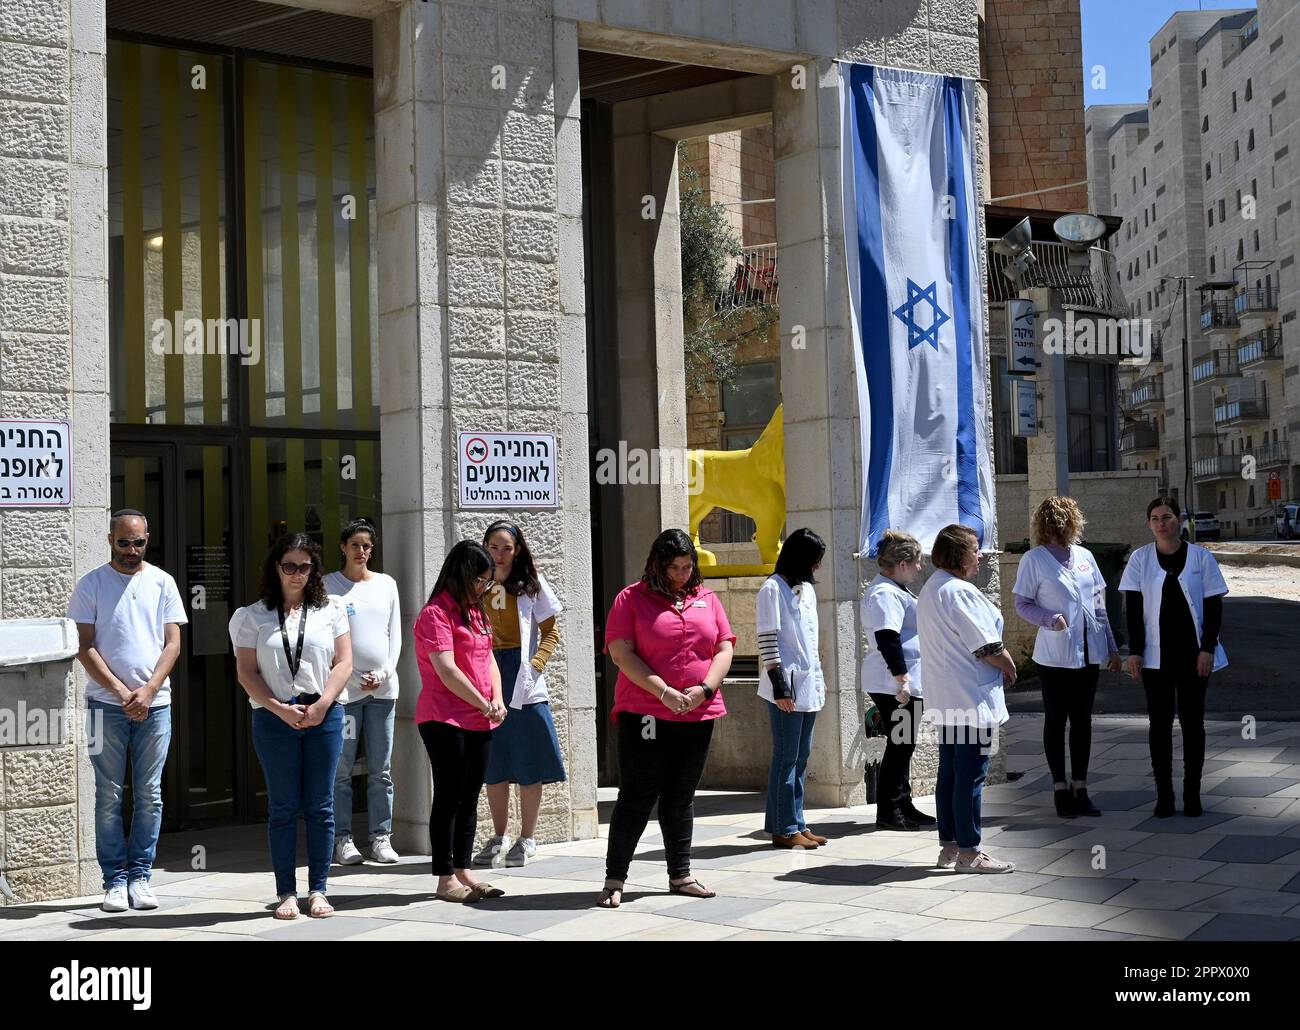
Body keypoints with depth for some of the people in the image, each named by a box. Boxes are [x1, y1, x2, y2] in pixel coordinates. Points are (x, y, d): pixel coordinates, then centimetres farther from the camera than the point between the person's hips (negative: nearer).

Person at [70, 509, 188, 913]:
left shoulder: (162, 583, 7)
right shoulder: (91, 584, 2)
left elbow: (172, 643, 4)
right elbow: (86, 648, -2)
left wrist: (148, 690, -10)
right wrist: (122, 692, -11)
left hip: (155, 703, 2)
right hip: (107, 703, -2)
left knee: (149, 795, 3)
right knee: (109, 796, 1)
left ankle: (140, 876, 10)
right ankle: (115, 879, 6)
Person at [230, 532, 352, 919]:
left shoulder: (330, 610, 8)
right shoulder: (253, 616, 5)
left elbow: (343, 662, 3)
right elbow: (246, 672, 0)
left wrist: (322, 705, -10)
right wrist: (280, 709, -10)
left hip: (324, 716, 1)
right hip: (274, 719, -1)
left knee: (320, 807, 3)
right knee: (283, 808, 3)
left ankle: (318, 890, 9)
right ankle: (287, 893, 7)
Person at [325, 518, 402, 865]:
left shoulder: (387, 584, 13)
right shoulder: (329, 586, 2)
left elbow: (395, 635, 13)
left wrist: (384, 673, -1)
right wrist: (355, 679, -7)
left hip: (383, 687, 3)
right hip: (344, 688, -3)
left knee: (381, 770, 4)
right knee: (341, 768, -3)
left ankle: (381, 838, 8)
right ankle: (342, 839, 2)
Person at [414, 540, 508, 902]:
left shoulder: (475, 611, 16)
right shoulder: (436, 613, -12)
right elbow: (446, 670, -18)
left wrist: (497, 699, -1)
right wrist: (483, 705, -13)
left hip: (479, 722, 8)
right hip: (445, 720, -8)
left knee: (469, 798, 11)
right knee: (449, 798, -3)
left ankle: (463, 871, 18)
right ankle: (446, 878, 3)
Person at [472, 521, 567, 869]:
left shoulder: (531, 584, 2)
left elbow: (550, 632, 3)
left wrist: (534, 665, -11)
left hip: (522, 681, -2)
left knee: (528, 761, 0)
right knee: (492, 763, 7)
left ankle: (527, 839, 9)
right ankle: (499, 837, 19)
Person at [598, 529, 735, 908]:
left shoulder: (706, 599, 11)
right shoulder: (631, 599, -1)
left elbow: (724, 650, 8)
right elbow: (622, 654, -9)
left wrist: (704, 689, -9)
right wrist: (664, 693, -16)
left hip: (698, 716, 4)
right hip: (645, 716, -4)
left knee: (681, 798, 13)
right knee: (637, 798, -4)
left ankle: (680, 875, 21)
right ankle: (614, 880, 1)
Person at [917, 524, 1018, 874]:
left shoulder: (929, 590, 14)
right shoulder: (960, 592, -18)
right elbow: (988, 647, -19)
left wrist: (998, 663, 15)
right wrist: (1009, 669, 0)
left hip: (945, 700, 10)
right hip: (972, 700, -10)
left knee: (949, 772, 14)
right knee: (971, 775, -4)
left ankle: (949, 846, 21)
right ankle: (968, 853, 0)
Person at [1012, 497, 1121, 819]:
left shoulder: (1085, 556, 11)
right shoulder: (1035, 559, -6)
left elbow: (1098, 605, 15)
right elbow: (1022, 604, -6)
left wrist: (1112, 647, 14)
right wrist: (1050, 619, -24)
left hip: (1089, 652, 5)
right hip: (1054, 655, -5)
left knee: (1082, 720, 8)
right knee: (1056, 720, 4)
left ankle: (1079, 788, 15)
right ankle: (1060, 789, 11)